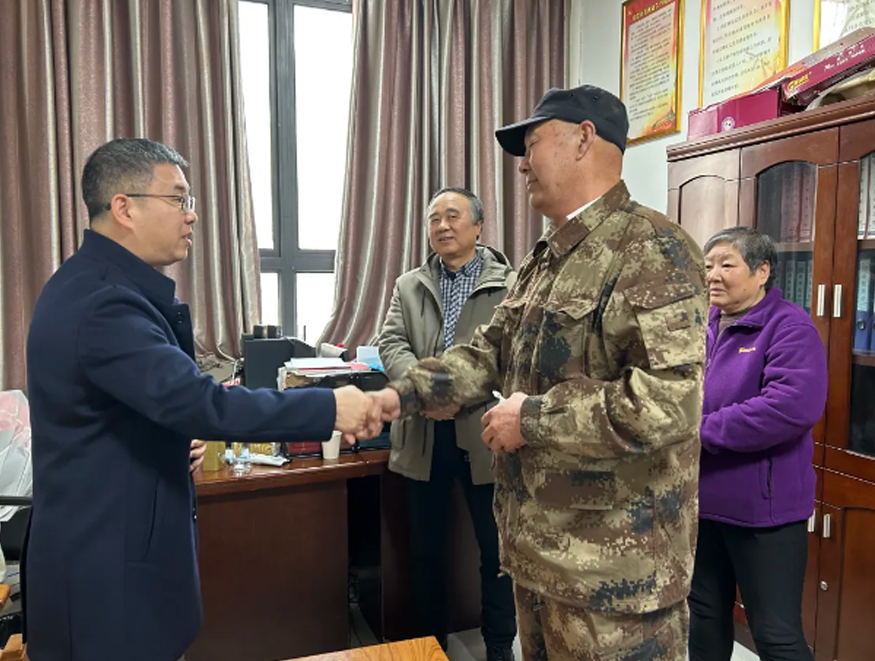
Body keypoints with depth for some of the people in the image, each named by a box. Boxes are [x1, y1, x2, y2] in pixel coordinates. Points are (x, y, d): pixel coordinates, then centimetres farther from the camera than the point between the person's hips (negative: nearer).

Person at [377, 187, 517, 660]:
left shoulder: (510, 284, 0)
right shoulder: (408, 285, 11)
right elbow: (391, 343, -1)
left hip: (483, 431, -3)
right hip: (424, 434, 3)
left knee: (496, 547, 11)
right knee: (425, 548, 16)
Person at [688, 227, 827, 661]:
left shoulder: (789, 327, -13)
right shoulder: (704, 327, 8)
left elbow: (791, 406, -28)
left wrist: (701, 431, -24)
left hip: (762, 507, -6)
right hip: (702, 500, 7)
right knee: (705, 613, 22)